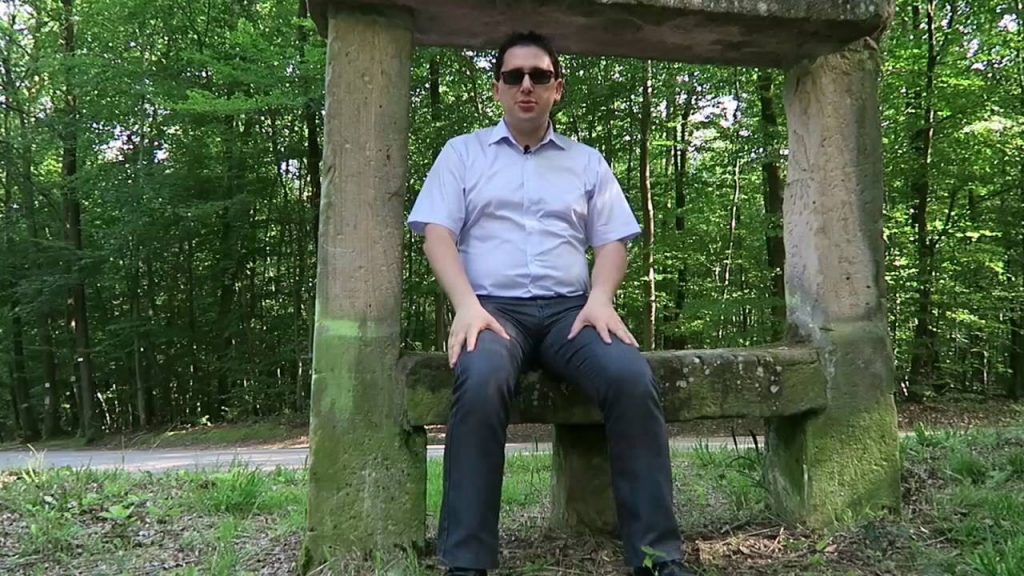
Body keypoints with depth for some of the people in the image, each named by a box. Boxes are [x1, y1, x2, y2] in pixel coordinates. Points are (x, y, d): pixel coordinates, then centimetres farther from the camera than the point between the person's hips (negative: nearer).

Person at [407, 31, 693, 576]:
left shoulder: (588, 161, 21)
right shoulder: (461, 153, 16)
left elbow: (612, 241, 14)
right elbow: (437, 232, 4)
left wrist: (600, 297, -8)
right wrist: (466, 304, -14)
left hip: (570, 308, 2)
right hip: (493, 307, -2)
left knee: (632, 378, -30)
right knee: (481, 382, -37)